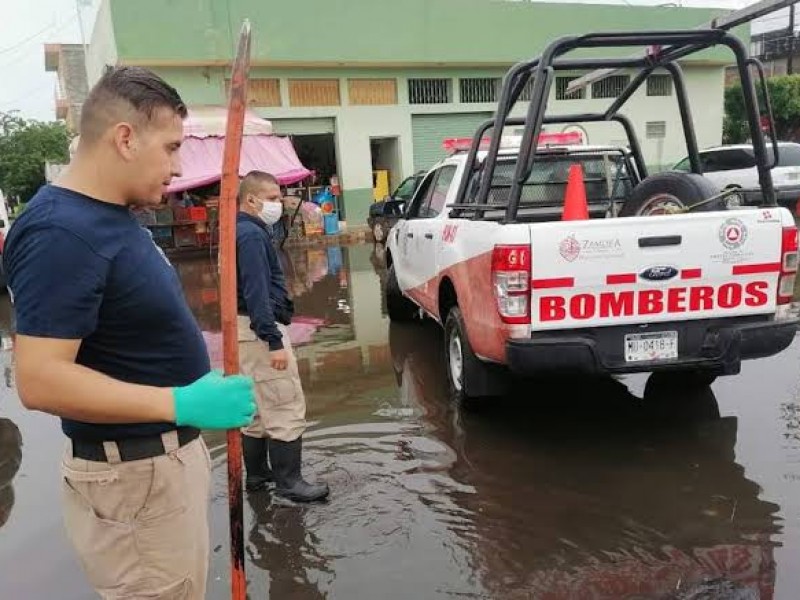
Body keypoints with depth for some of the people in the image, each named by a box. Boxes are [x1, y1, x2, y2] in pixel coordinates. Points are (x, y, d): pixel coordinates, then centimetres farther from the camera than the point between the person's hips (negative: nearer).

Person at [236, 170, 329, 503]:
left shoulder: (248, 231, 16)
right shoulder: (252, 235, -16)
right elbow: (256, 291, -24)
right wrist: (274, 341, -26)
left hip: (252, 329, 11)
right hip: (260, 329, -11)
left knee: (259, 407, 17)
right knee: (287, 409, -5)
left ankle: (257, 474, 26)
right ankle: (288, 481, 2)